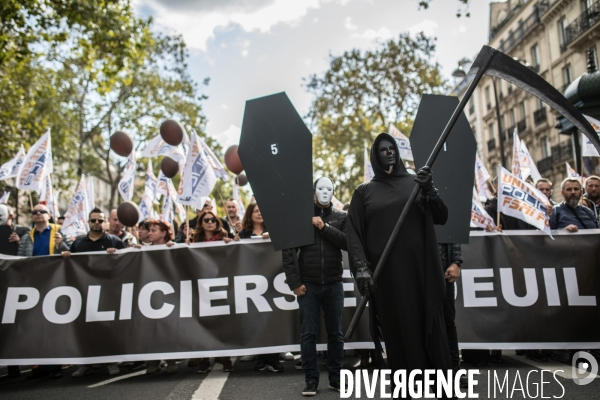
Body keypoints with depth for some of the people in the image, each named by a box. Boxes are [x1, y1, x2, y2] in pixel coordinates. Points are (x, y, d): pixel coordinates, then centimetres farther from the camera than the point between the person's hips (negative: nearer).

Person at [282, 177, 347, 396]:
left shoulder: (341, 217, 6)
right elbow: (288, 251, -4)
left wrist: (325, 227, -15)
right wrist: (294, 282, -9)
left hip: (334, 284, 2)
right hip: (308, 285, -1)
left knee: (335, 333, 10)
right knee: (308, 334, 2)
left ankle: (336, 378, 22)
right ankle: (311, 380, 13)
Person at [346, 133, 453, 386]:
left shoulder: (415, 182, 13)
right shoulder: (364, 192, 10)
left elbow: (442, 218, 6)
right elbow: (353, 233, 2)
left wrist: (429, 191, -11)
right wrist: (361, 268, -12)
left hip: (420, 268, 1)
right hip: (386, 272, -1)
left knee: (430, 326, 1)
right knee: (397, 331, -2)